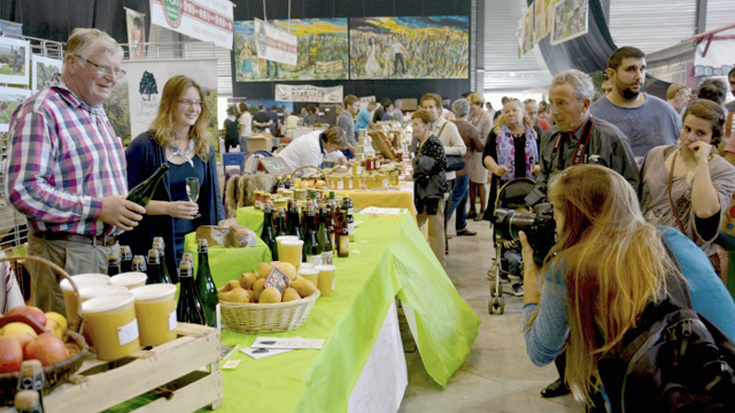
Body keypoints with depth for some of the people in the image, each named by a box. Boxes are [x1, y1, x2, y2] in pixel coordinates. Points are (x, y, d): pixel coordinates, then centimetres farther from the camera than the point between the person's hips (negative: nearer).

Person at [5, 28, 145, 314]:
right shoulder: (39, 112, -14)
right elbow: (23, 190, -22)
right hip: (65, 255, -8)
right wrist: (98, 208, -22)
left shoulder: (98, 113, 15)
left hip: (107, 246, 8)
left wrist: (122, 206, 8)